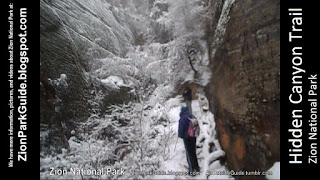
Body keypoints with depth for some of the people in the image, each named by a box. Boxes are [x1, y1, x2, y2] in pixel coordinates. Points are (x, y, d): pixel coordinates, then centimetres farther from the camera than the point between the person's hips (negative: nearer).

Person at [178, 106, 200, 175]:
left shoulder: (182, 118, -13)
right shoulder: (193, 117, 8)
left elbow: (181, 128, -12)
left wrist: (180, 135, 2)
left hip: (187, 137, -6)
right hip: (193, 137, 7)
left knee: (189, 153, -1)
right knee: (193, 152, 19)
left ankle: (192, 170, -1)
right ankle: (196, 167, 28)